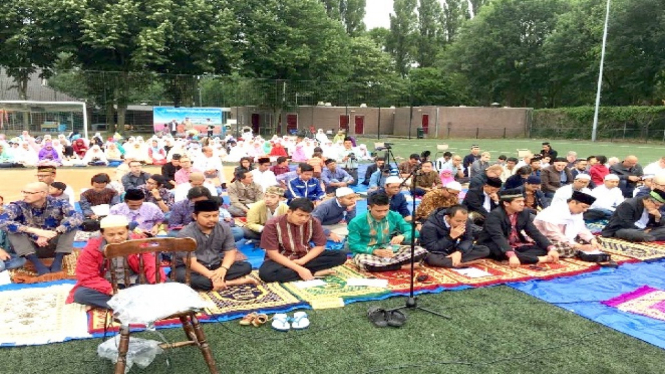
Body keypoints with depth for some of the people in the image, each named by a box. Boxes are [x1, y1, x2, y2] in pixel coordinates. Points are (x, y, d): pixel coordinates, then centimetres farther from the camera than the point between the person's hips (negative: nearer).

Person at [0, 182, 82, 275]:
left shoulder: (58, 204, -12)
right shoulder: (18, 206, -12)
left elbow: (78, 217, -28)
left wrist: (55, 232, -39)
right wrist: (35, 231, -38)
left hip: (54, 246, 0)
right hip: (30, 248, 1)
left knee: (71, 222, -21)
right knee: (12, 228, -23)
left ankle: (58, 261, -24)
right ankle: (37, 263, -29)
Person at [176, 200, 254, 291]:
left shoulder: (224, 229, -4)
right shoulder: (186, 233, -18)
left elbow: (231, 251, -6)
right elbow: (191, 262, -24)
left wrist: (223, 268, -28)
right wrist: (211, 276, -36)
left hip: (215, 266, 4)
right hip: (190, 268, -3)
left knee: (246, 266, -14)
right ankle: (230, 282, -33)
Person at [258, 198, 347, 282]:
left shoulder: (313, 222, -11)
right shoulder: (272, 225, -19)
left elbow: (320, 246, -4)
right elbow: (273, 253, -20)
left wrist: (302, 260, -21)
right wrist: (299, 269, -29)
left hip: (305, 258, 2)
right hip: (282, 260, -2)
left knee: (341, 256, -15)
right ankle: (314, 273, -25)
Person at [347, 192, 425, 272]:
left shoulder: (394, 216, -5)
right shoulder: (357, 222, -15)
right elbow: (353, 245, -13)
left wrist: (402, 236, -28)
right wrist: (375, 251, -26)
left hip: (390, 250, 3)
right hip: (368, 253, -3)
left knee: (421, 251, -13)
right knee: (365, 263, -42)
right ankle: (403, 266, -21)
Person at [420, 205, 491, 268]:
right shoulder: (430, 225, -27)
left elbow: (468, 239, -9)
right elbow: (432, 248, -27)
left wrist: (459, 252, -29)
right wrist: (451, 237, -34)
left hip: (455, 250, 6)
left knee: (485, 250, -12)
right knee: (431, 258, -41)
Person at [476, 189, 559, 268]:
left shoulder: (524, 214, -1)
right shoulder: (495, 215, -21)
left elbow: (535, 233, -5)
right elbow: (498, 237, -35)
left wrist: (551, 248, -21)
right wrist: (511, 255, -51)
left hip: (514, 246, 7)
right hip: (492, 247, -6)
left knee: (542, 248, -11)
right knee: (500, 251, -40)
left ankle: (520, 257, -33)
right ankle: (539, 259, -36)